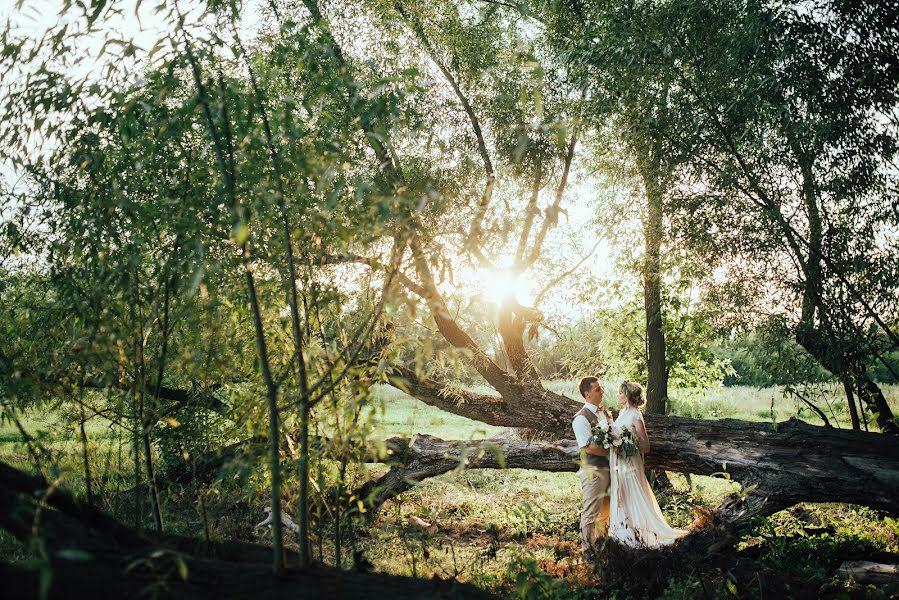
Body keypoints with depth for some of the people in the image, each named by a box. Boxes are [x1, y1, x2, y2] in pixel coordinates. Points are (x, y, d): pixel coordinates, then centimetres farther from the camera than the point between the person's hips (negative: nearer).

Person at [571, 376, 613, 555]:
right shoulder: (581, 418, -15)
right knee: (591, 510, 2)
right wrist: (611, 451, -14)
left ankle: (601, 539, 37)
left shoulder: (605, 413, 11)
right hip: (593, 470, -8)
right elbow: (588, 447, -21)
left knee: (606, 507, 20)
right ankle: (587, 547, 16)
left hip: (608, 467, 8)